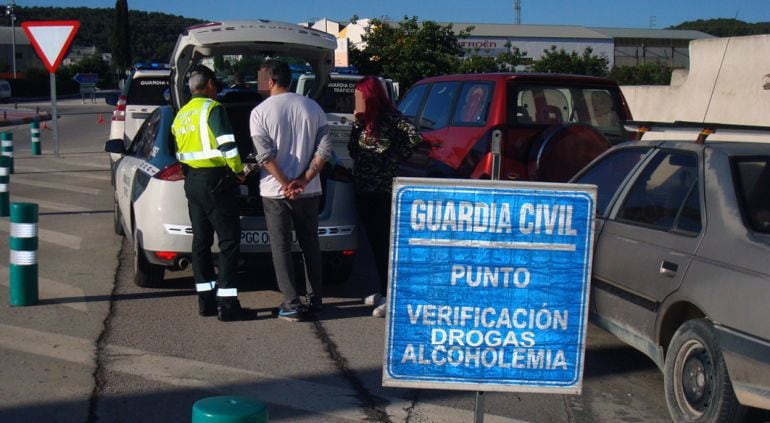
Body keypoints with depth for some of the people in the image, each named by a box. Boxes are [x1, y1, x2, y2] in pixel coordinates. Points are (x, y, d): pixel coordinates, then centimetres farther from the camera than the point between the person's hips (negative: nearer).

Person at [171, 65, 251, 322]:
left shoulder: (181, 115, 15)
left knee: (201, 240, 11)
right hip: (214, 180, -8)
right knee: (229, 240, -6)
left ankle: (206, 300, 14)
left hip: (191, 181, 8)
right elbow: (227, 144, -18)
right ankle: (226, 304, -9)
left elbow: (179, 152, 18)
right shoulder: (212, 108, -10)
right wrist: (238, 170, -6)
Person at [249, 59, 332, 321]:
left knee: (281, 246, 4)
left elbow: (265, 155, -14)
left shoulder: (260, 112, -6)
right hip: (309, 191, 3)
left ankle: (291, 304, 0)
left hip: (274, 191, -3)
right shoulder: (312, 107, 4)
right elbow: (324, 149, -3)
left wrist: (285, 184, -10)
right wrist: (303, 180, -7)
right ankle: (314, 300, 16)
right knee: (310, 243, 14)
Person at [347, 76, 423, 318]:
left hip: (382, 190, -8)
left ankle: (389, 297, -6)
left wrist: (395, 158, -11)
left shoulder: (390, 117, -11)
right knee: (375, 242, 13)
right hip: (363, 188, 8)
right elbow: (353, 149, 12)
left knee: (383, 242, -8)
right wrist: (357, 124, -1)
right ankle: (384, 291, 23)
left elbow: (415, 137, -20)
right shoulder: (365, 120, 12)